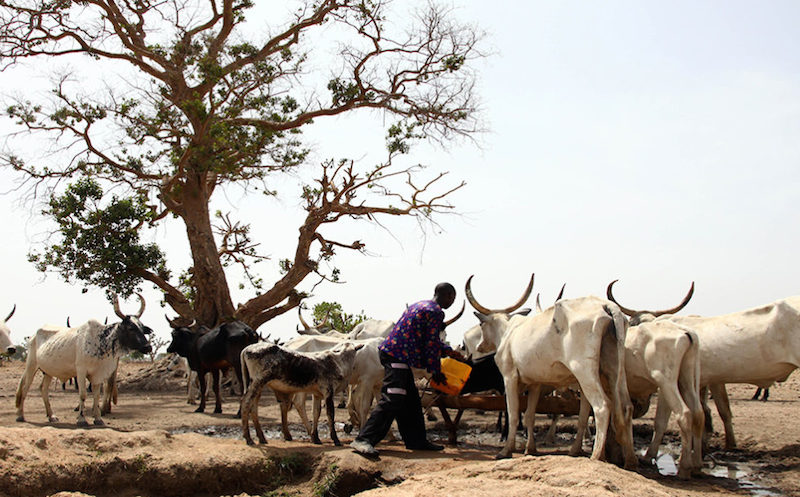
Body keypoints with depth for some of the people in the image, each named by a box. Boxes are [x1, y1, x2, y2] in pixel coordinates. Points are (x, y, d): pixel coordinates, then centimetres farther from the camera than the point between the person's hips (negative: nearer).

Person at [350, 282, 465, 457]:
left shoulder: (419, 305, 23)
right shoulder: (436, 312, -7)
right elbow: (432, 343, -8)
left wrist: (449, 351, 29)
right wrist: (436, 372, 0)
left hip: (390, 351, 11)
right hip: (398, 356, -11)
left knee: (411, 401, 15)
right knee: (391, 400, -16)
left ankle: (417, 440, 23)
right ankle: (364, 439, -22)